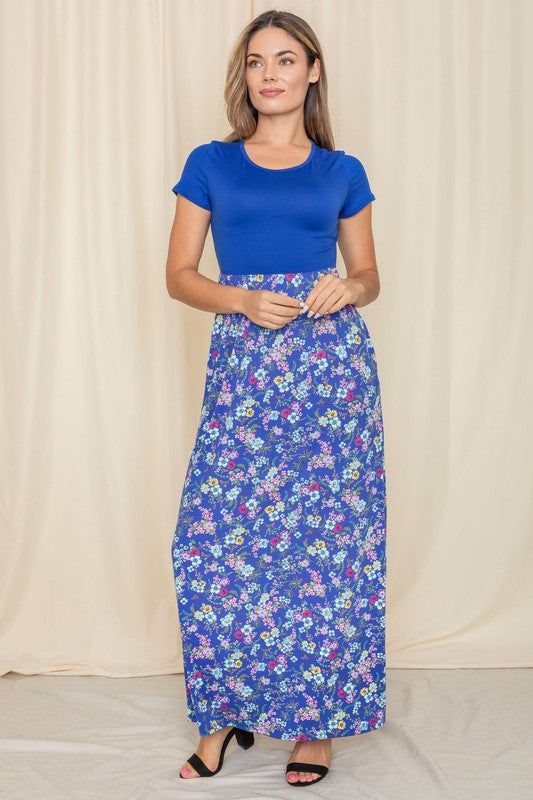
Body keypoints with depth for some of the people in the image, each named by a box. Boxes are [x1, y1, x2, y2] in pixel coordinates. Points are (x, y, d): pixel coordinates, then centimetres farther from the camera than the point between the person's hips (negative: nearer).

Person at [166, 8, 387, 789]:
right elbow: (179, 273, 8)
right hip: (244, 363, 0)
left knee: (329, 536, 0)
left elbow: (369, 275, 16)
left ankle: (317, 716, 14)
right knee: (218, 536, -4)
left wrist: (348, 288, -7)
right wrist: (245, 301, -10)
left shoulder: (342, 172, 10)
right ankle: (227, 710, 14)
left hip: (331, 360, 0)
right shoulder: (210, 164, 9)